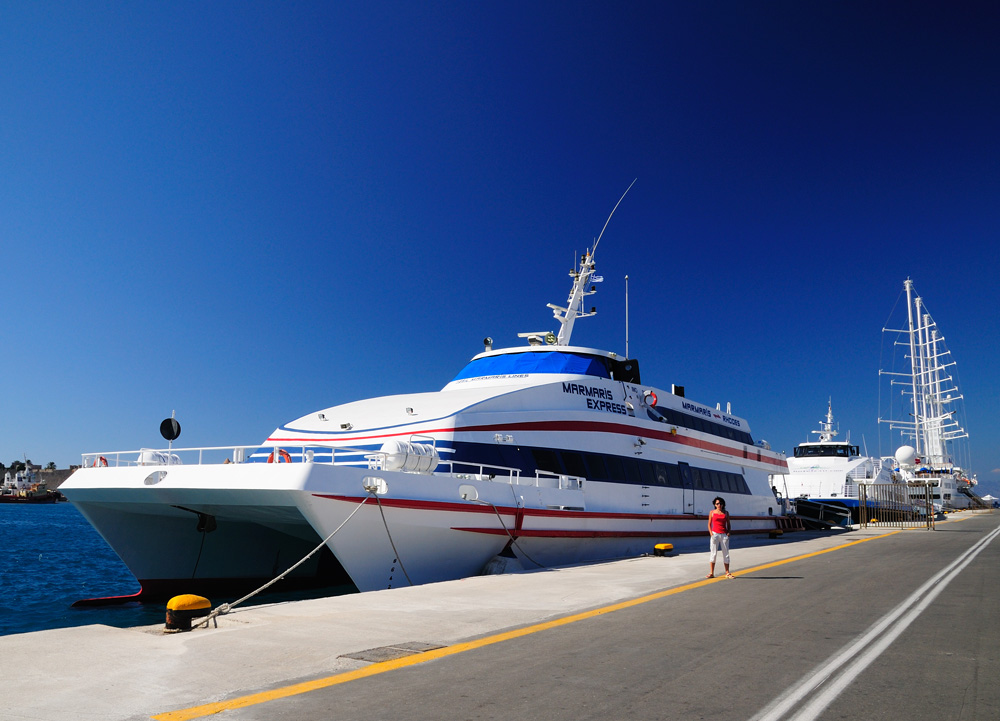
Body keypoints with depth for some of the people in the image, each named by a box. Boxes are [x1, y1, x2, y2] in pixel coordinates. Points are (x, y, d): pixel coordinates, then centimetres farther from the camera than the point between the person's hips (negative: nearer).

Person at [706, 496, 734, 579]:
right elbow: (709, 524, 7)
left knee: (726, 554, 5)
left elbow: (728, 525, 14)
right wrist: (711, 533, -7)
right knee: (713, 553, -4)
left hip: (724, 535, 2)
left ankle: (727, 573, 13)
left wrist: (728, 532, -2)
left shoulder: (726, 513, 10)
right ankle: (711, 573, 0)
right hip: (715, 534, -2)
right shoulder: (712, 512, 5)